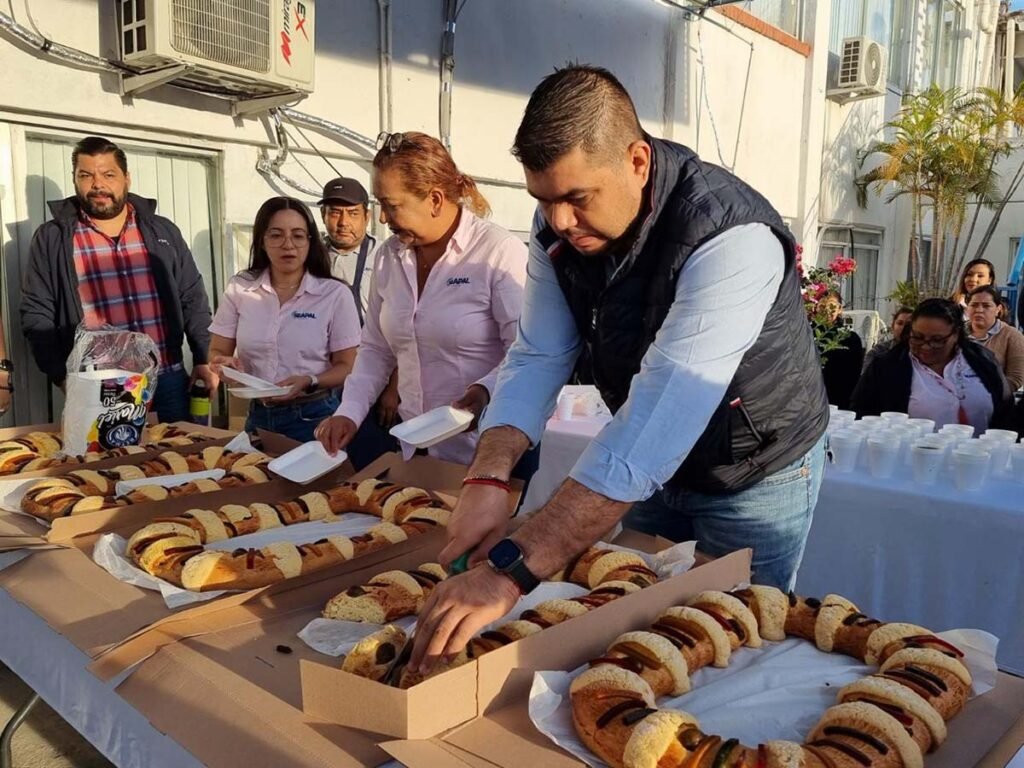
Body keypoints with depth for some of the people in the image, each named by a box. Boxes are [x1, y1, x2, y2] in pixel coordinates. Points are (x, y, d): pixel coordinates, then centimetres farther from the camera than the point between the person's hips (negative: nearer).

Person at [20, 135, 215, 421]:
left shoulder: (161, 231, 10)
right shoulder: (52, 238, 4)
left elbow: (193, 299, 10)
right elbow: (36, 314, 1)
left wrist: (204, 360, 1)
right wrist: (64, 377, -10)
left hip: (168, 379, 2)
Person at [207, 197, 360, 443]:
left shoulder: (335, 294, -8)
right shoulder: (239, 289, 0)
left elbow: (346, 367, -5)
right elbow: (217, 353, 5)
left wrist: (309, 382, -23)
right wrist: (227, 364, -18)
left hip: (314, 417, -2)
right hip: (258, 417, 3)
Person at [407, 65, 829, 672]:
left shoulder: (733, 240, -36)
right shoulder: (560, 225, -14)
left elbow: (655, 426, -45)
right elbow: (537, 358, -12)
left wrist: (510, 572, -50)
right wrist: (488, 480, -30)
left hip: (755, 476, -5)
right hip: (652, 470, 6)